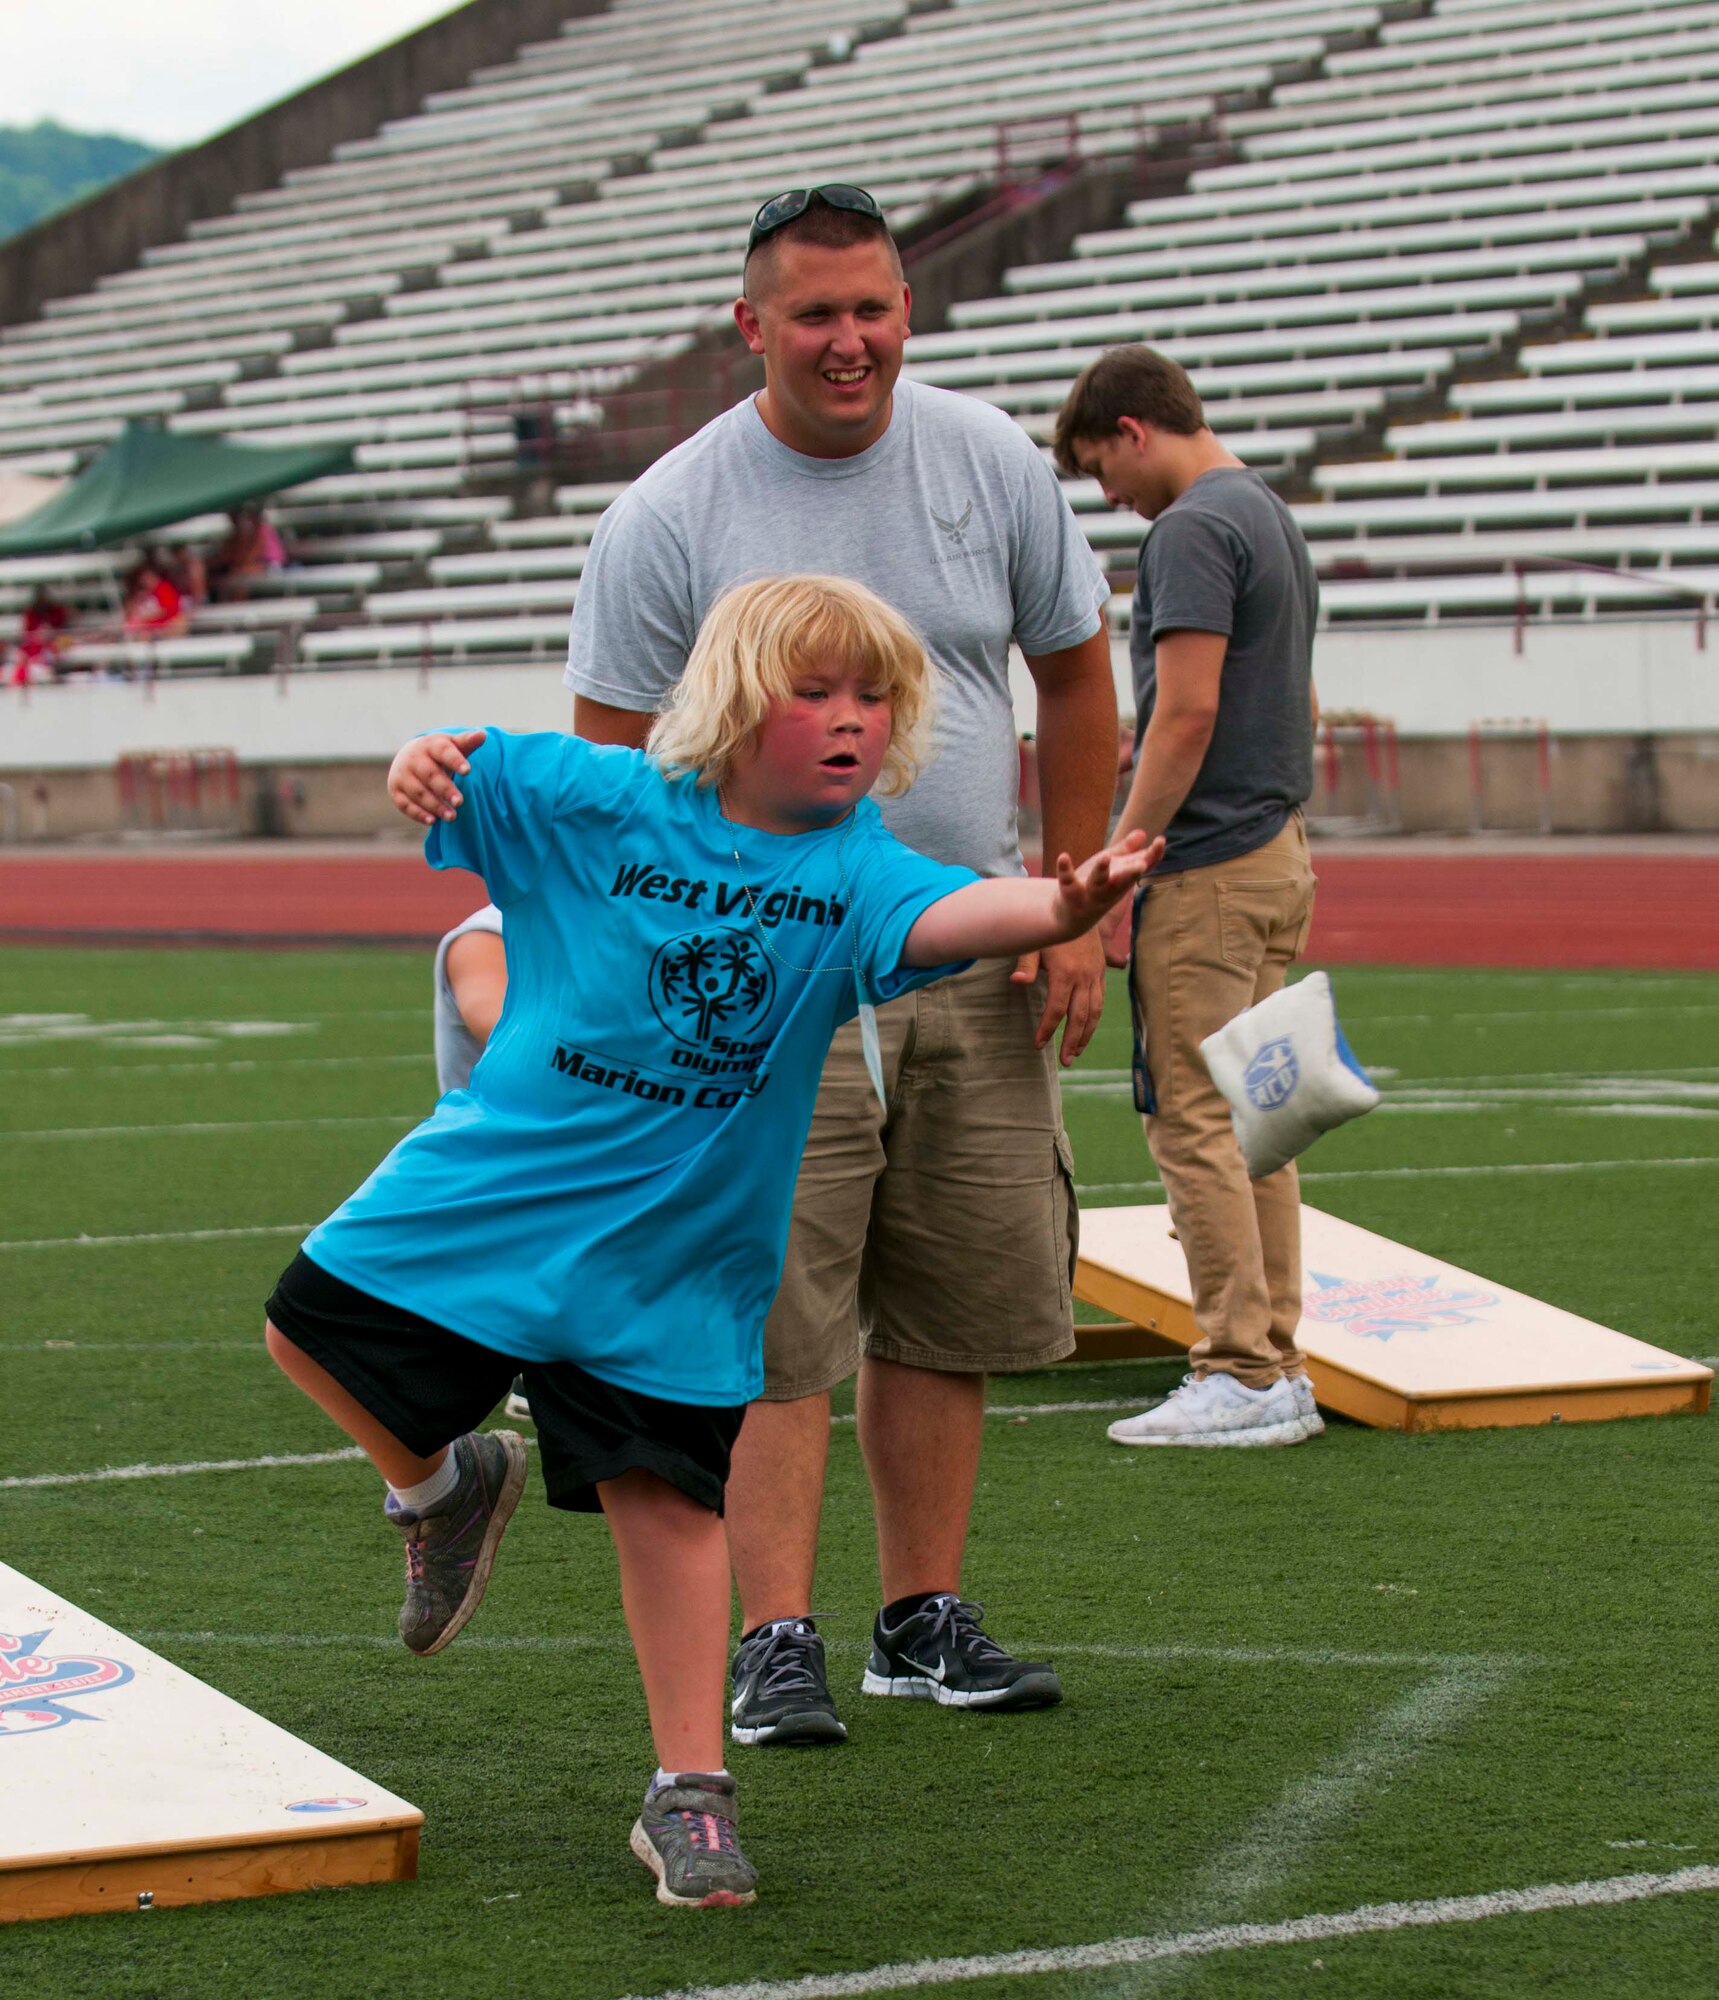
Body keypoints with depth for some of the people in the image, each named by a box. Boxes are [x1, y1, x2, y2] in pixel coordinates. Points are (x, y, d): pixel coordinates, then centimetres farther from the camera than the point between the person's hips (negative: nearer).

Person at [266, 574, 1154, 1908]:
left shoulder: (855, 869, -10)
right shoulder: (599, 800, -9)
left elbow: (949, 912, -29)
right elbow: (461, 774, -3)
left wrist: (1057, 906, -51)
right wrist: (424, 766, -28)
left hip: (673, 1252, -1)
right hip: (494, 1182, 1)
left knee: (667, 1502, -2)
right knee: (315, 1329, 5)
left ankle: (690, 1793, 8)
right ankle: (440, 1484, 36)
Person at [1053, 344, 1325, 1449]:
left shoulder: (1193, 531, -14)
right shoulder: (1275, 518, 17)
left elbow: (1188, 712, -21)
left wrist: (1120, 858, -16)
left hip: (1206, 865, -10)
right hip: (1274, 856, 10)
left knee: (1196, 1122, -6)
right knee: (1251, 1121, 12)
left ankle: (1243, 1377, -6)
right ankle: (1277, 1367, 14)